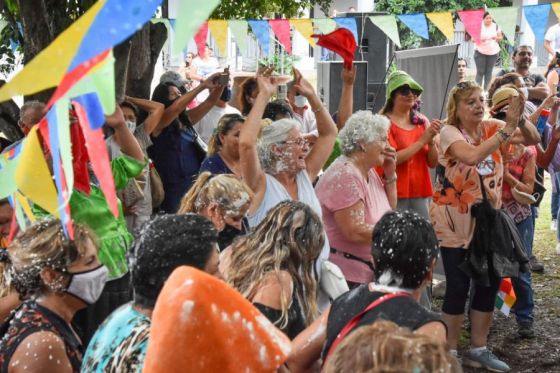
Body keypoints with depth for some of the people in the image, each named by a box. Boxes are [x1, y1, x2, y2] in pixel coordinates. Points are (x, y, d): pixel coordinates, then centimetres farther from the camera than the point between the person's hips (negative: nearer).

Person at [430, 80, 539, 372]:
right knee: (458, 286, -2)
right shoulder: (449, 132, -15)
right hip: (455, 222, -6)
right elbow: (472, 156, -34)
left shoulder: (491, 128, 1)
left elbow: (533, 139, -6)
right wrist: (507, 128, -33)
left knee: (490, 282, 8)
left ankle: (478, 349, 23)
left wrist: (520, 120, -26)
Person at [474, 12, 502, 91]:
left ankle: (486, 90, 5)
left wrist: (496, 38, -12)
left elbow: (500, 37, 10)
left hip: (493, 52, 3)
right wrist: (479, 39, -24)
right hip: (480, 52, -2)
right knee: (480, 72, -8)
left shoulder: (496, 26, 4)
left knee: (489, 72, 1)